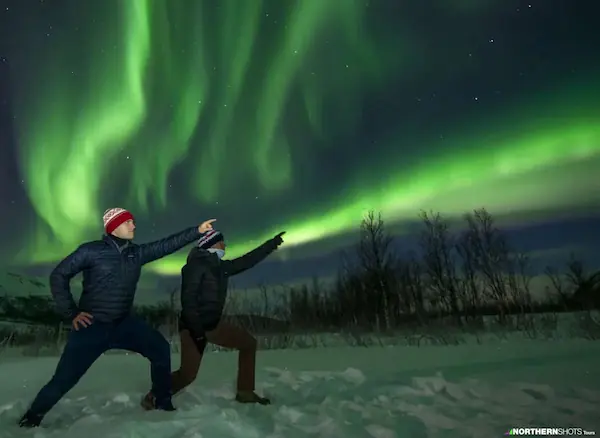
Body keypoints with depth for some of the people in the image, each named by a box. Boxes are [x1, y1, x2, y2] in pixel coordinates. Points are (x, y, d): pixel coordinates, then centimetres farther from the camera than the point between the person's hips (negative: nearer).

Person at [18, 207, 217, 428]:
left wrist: (197, 231, -10)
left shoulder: (137, 253, 2)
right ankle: (31, 418, 27)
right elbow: (59, 275, -6)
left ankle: (163, 403, 12)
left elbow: (167, 245, -2)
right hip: (91, 325, -4)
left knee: (160, 349, -3)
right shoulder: (91, 250, -11)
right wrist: (71, 312, -10)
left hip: (124, 324, 5)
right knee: (64, 379, -2)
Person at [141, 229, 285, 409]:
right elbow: (187, 298, -21)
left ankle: (245, 392, 14)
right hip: (194, 327, -9)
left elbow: (246, 261, 17)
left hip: (213, 325, 9)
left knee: (248, 342, 9)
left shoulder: (219, 266, 9)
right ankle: (153, 398, 13)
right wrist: (196, 329, -26)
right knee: (188, 374, -12)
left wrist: (272, 244, 19)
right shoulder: (196, 264, -14)